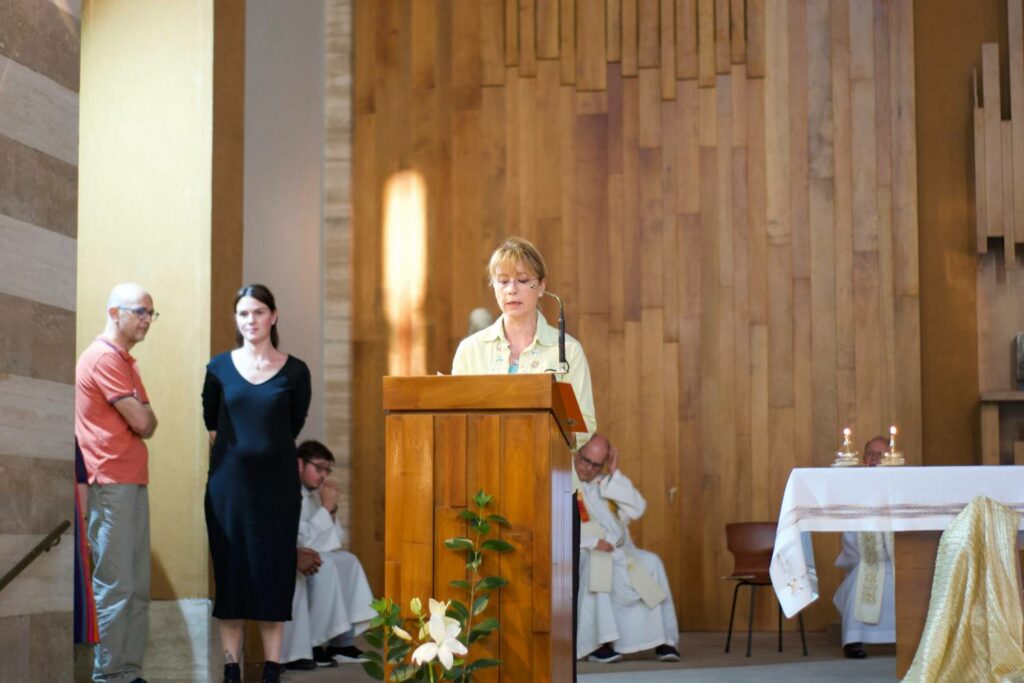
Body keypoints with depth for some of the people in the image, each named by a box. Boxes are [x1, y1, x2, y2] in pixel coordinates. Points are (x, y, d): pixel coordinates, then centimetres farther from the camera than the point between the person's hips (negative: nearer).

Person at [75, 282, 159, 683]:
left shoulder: (123, 359, 20)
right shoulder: (104, 357, -11)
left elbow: (144, 423, 20)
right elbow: (143, 422, -14)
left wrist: (142, 415, 0)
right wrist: (146, 413, 6)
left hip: (133, 481, 10)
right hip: (111, 484, -10)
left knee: (138, 586, 9)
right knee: (115, 586, -7)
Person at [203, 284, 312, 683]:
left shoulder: (295, 372, 0)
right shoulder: (219, 368, 2)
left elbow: (294, 425, 8)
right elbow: (210, 425, 11)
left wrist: (266, 450, 8)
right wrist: (237, 452, 6)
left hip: (277, 484, 0)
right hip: (229, 483, 0)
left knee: (274, 571, 3)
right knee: (230, 571, 2)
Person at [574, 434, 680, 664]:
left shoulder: (605, 484, 15)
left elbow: (637, 510, 2)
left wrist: (615, 474, -3)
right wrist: (592, 542, -23)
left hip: (615, 551, 5)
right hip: (578, 553, -5)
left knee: (650, 563, -19)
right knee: (594, 566, -36)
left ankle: (662, 640, -19)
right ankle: (594, 644, -35)